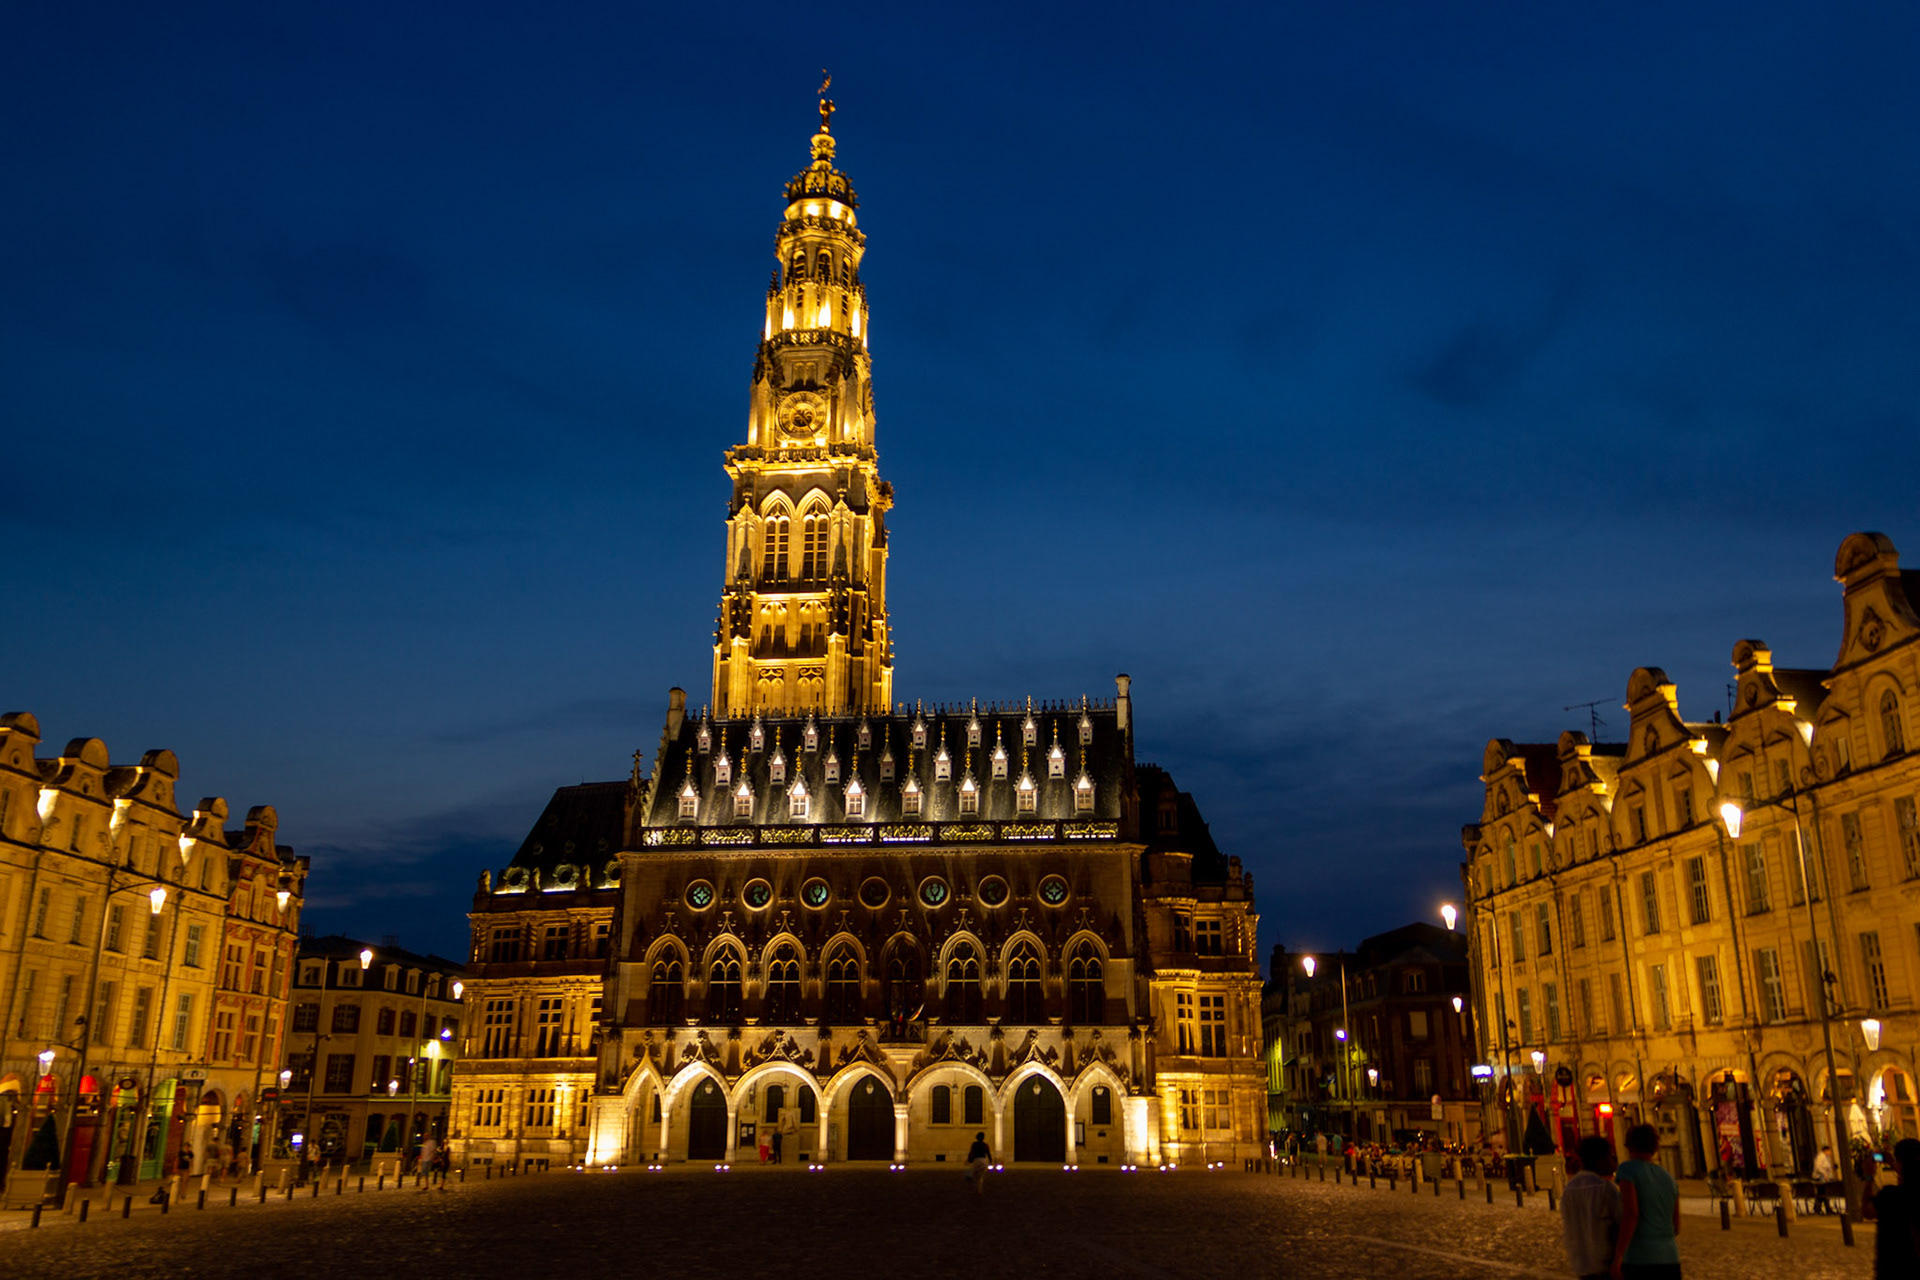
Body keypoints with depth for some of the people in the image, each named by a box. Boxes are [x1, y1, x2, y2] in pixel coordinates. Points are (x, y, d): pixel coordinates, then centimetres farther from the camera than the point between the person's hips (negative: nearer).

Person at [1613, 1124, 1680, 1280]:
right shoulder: (1669, 1178, 15)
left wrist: (1618, 1257, -17)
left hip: (1640, 1261, -6)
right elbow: (1676, 1227, 18)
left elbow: (1630, 1213, -16)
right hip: (1670, 1261, 6)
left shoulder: (1627, 1168, -4)